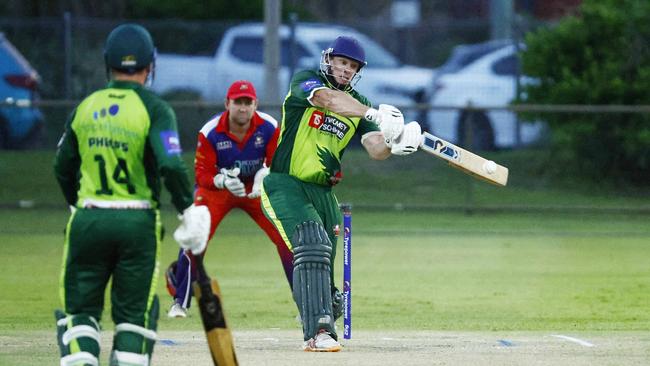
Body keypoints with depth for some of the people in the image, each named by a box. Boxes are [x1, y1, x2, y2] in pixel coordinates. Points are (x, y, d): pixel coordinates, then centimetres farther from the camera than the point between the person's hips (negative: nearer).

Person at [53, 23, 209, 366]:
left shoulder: (85, 107, 6)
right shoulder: (153, 108, -7)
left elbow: (63, 168, 15)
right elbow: (171, 166, -19)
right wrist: (188, 210, -8)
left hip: (87, 219, 2)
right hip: (137, 222, -2)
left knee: (80, 309, 8)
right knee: (134, 312, 7)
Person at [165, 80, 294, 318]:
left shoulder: (269, 128, -17)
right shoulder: (210, 133, -22)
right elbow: (202, 173, -20)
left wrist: (266, 175, -34)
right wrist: (223, 181, -41)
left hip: (258, 189, 2)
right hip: (216, 187, -2)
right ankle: (180, 302, -4)